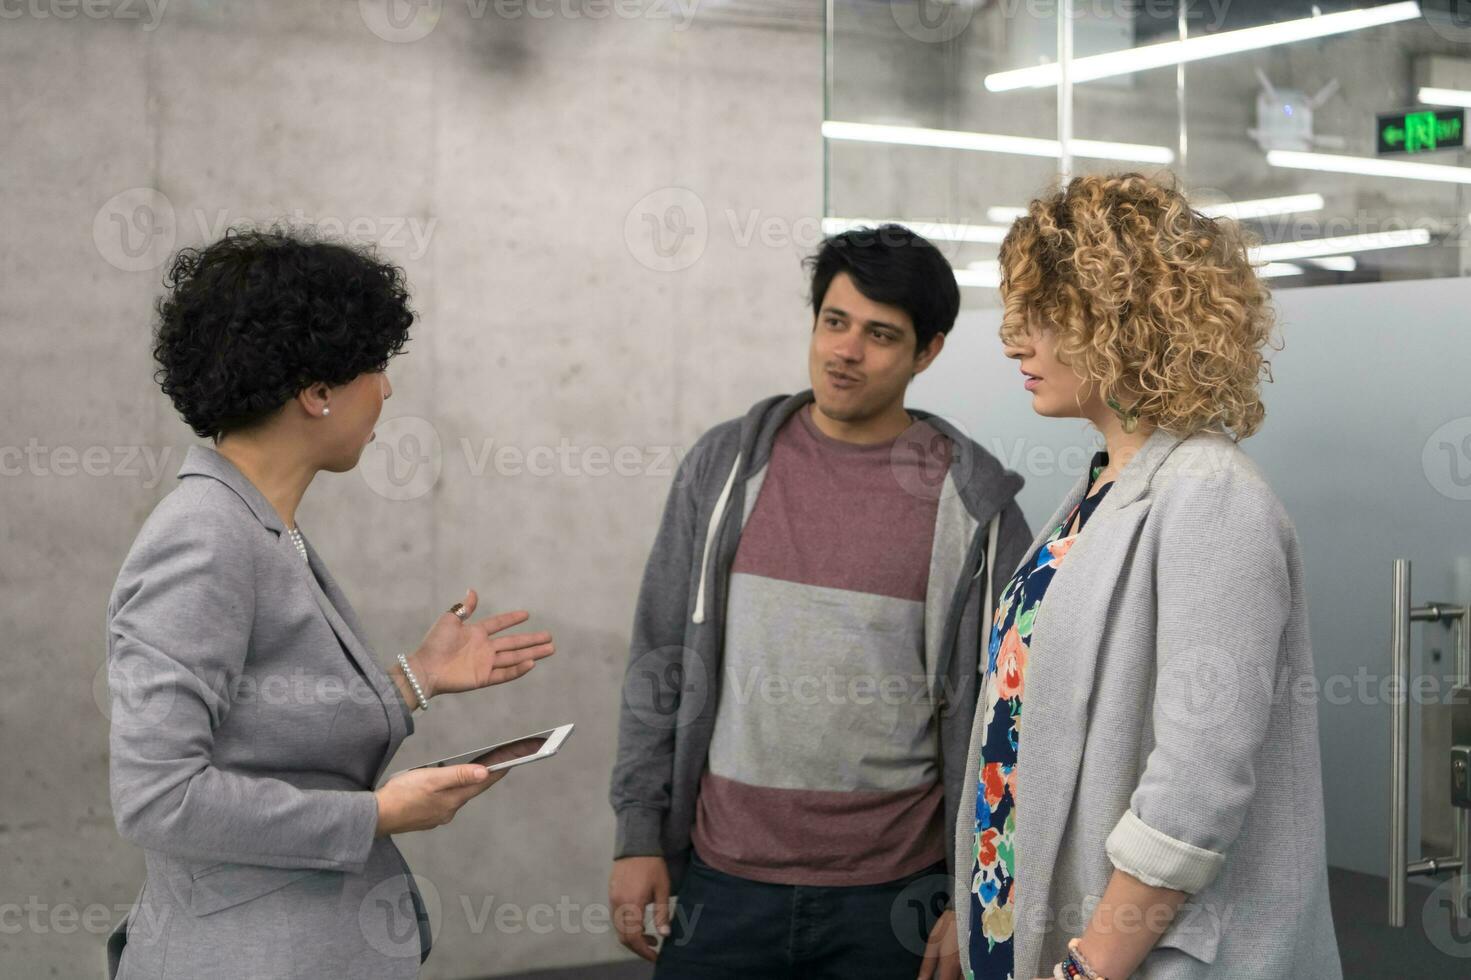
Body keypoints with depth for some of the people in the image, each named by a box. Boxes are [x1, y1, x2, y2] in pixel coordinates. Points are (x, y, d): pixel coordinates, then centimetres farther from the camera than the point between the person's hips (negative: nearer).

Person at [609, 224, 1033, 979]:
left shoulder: (972, 503, -4)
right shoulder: (726, 465, 2)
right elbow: (660, 665, 5)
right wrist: (638, 836, 2)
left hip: (891, 896, -1)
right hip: (721, 885, 2)